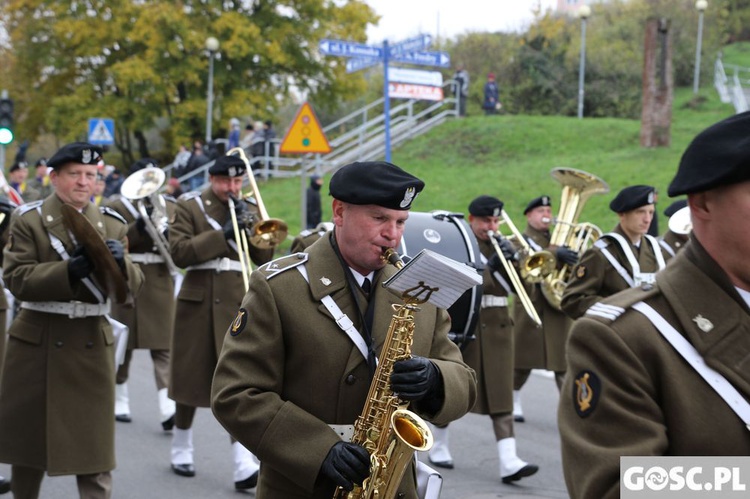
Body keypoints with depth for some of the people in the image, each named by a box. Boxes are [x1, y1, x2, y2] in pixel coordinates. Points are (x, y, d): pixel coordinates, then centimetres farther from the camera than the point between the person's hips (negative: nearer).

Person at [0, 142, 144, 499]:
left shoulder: (111, 225, 6)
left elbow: (132, 287, 0)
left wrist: (120, 262, -22)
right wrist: (69, 270, -25)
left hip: (91, 345, 1)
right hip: (37, 343, -1)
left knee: (93, 445, 0)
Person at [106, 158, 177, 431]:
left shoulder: (169, 206, 11)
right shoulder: (118, 207, 2)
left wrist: (165, 231, -12)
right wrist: (139, 227, -21)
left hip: (161, 284, 2)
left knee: (163, 346, -6)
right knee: (123, 344, 7)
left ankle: (167, 408, -14)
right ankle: (120, 402, 22)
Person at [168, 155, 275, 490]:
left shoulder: (249, 211, 12)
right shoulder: (189, 207, 2)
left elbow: (264, 258, 5)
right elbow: (179, 253, -12)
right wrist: (223, 234, -17)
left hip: (238, 304, 2)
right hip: (198, 302, -2)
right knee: (191, 379, 8)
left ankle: (243, 465, -12)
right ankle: (181, 450, 27)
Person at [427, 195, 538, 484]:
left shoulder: (501, 245, 12)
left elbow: (515, 286, 5)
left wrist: (511, 260, -11)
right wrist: (490, 266, -25)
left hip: (497, 326, 4)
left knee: (500, 392, -5)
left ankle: (508, 462, -13)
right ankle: (438, 448, 27)